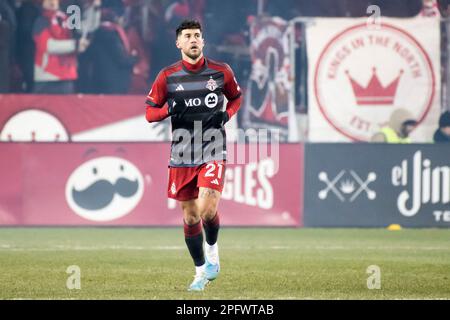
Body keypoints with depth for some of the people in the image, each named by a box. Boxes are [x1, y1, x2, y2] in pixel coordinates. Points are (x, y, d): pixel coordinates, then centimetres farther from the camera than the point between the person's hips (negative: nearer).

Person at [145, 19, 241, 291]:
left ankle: (212, 249, 11)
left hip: (213, 153, -2)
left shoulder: (222, 72, 1)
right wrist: (170, 108, -16)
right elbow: (150, 113, 5)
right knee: (190, 215, 6)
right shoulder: (167, 77, 1)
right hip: (182, 155, 2)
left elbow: (236, 97, 18)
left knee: (208, 208, -20)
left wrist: (227, 115, -3)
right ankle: (201, 271, 21)